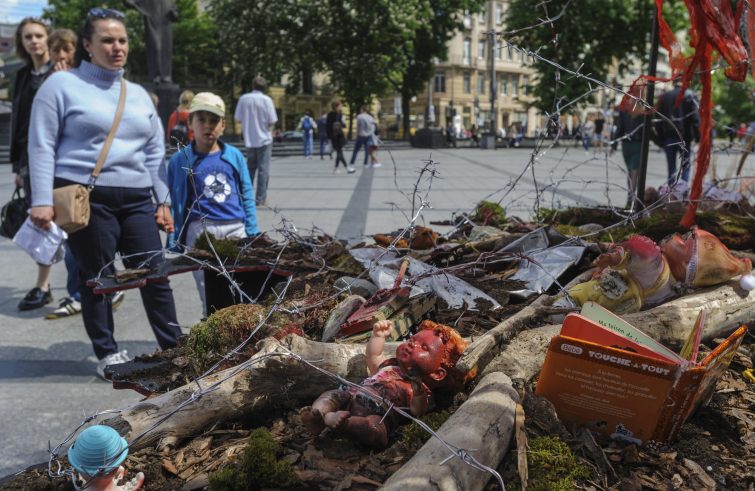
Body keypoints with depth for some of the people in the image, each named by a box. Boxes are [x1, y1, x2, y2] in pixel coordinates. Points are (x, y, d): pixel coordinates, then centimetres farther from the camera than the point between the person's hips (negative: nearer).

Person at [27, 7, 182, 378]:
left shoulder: (138, 94, 18)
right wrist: (42, 200, -12)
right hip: (85, 198, -4)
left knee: (155, 273, 2)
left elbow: (155, 153, 20)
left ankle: (174, 348, 12)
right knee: (97, 277, 2)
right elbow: (42, 147, -4)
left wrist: (163, 201, 16)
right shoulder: (62, 85, 2)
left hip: (136, 199, 5)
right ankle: (107, 353, 16)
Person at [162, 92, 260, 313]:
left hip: (235, 229, 2)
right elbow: (174, 205, 3)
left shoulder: (235, 156, 6)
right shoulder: (179, 160, 1)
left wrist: (253, 234, 8)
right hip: (201, 231, -2)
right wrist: (173, 245, 1)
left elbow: (247, 196, 11)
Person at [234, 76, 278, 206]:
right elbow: (272, 121, -12)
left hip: (249, 140, 3)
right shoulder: (266, 100, -10)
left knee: (250, 168, 16)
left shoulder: (243, 99, -2)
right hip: (264, 139, -3)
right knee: (263, 169, 2)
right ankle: (261, 199, 1)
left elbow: (238, 118, 1)